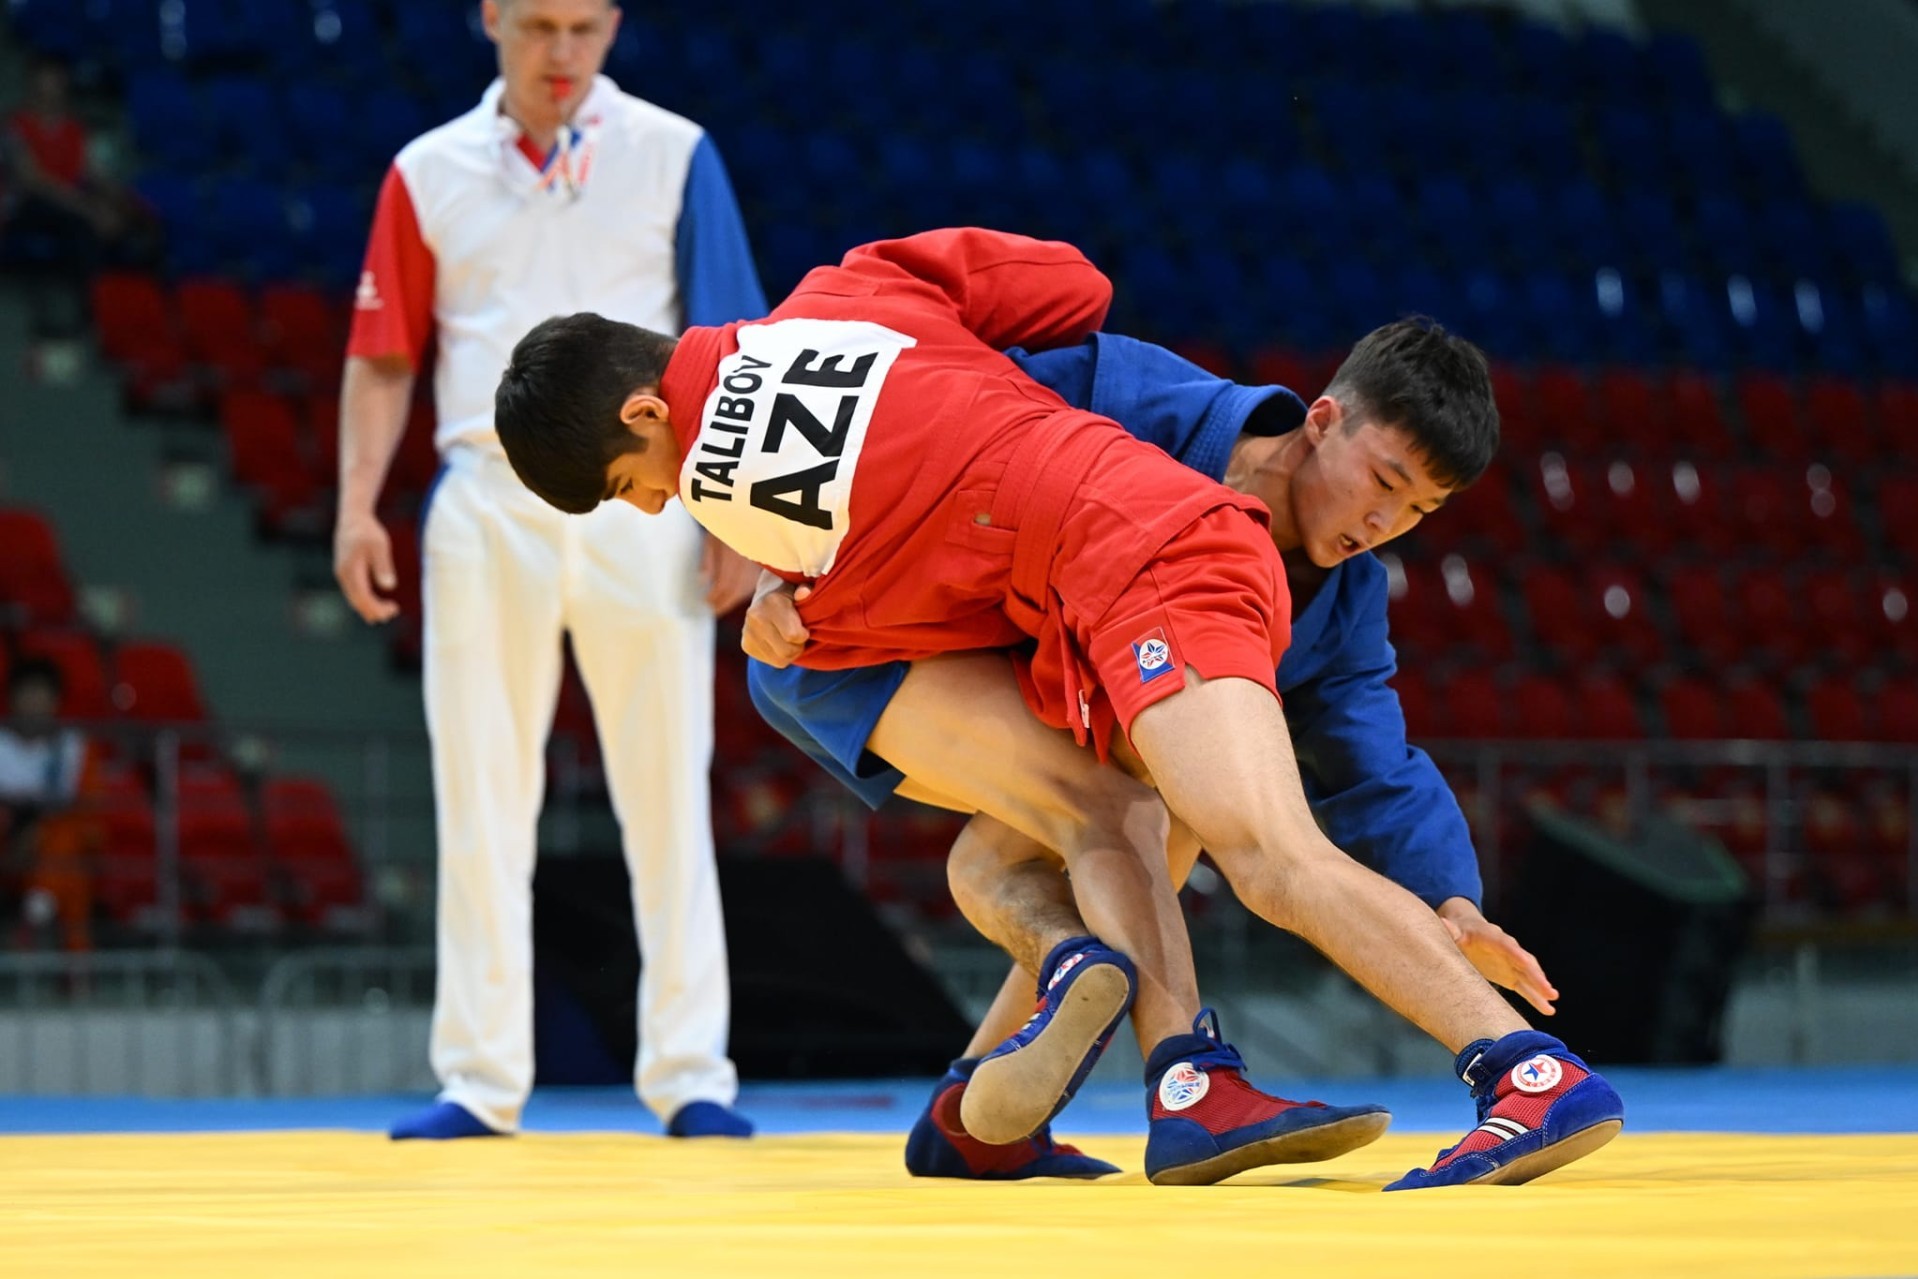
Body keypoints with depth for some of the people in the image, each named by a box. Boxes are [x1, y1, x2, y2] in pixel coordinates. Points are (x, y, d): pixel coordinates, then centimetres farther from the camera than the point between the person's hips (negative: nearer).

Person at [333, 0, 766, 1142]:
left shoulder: (672, 155, 4)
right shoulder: (431, 172, 9)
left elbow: (730, 350, 2)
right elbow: (385, 358, 10)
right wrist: (359, 507, -1)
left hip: (640, 503, -1)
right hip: (486, 509, 2)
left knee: (668, 795, -1)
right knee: (480, 800, 2)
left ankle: (691, 1074, 4)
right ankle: (481, 1080, 8)